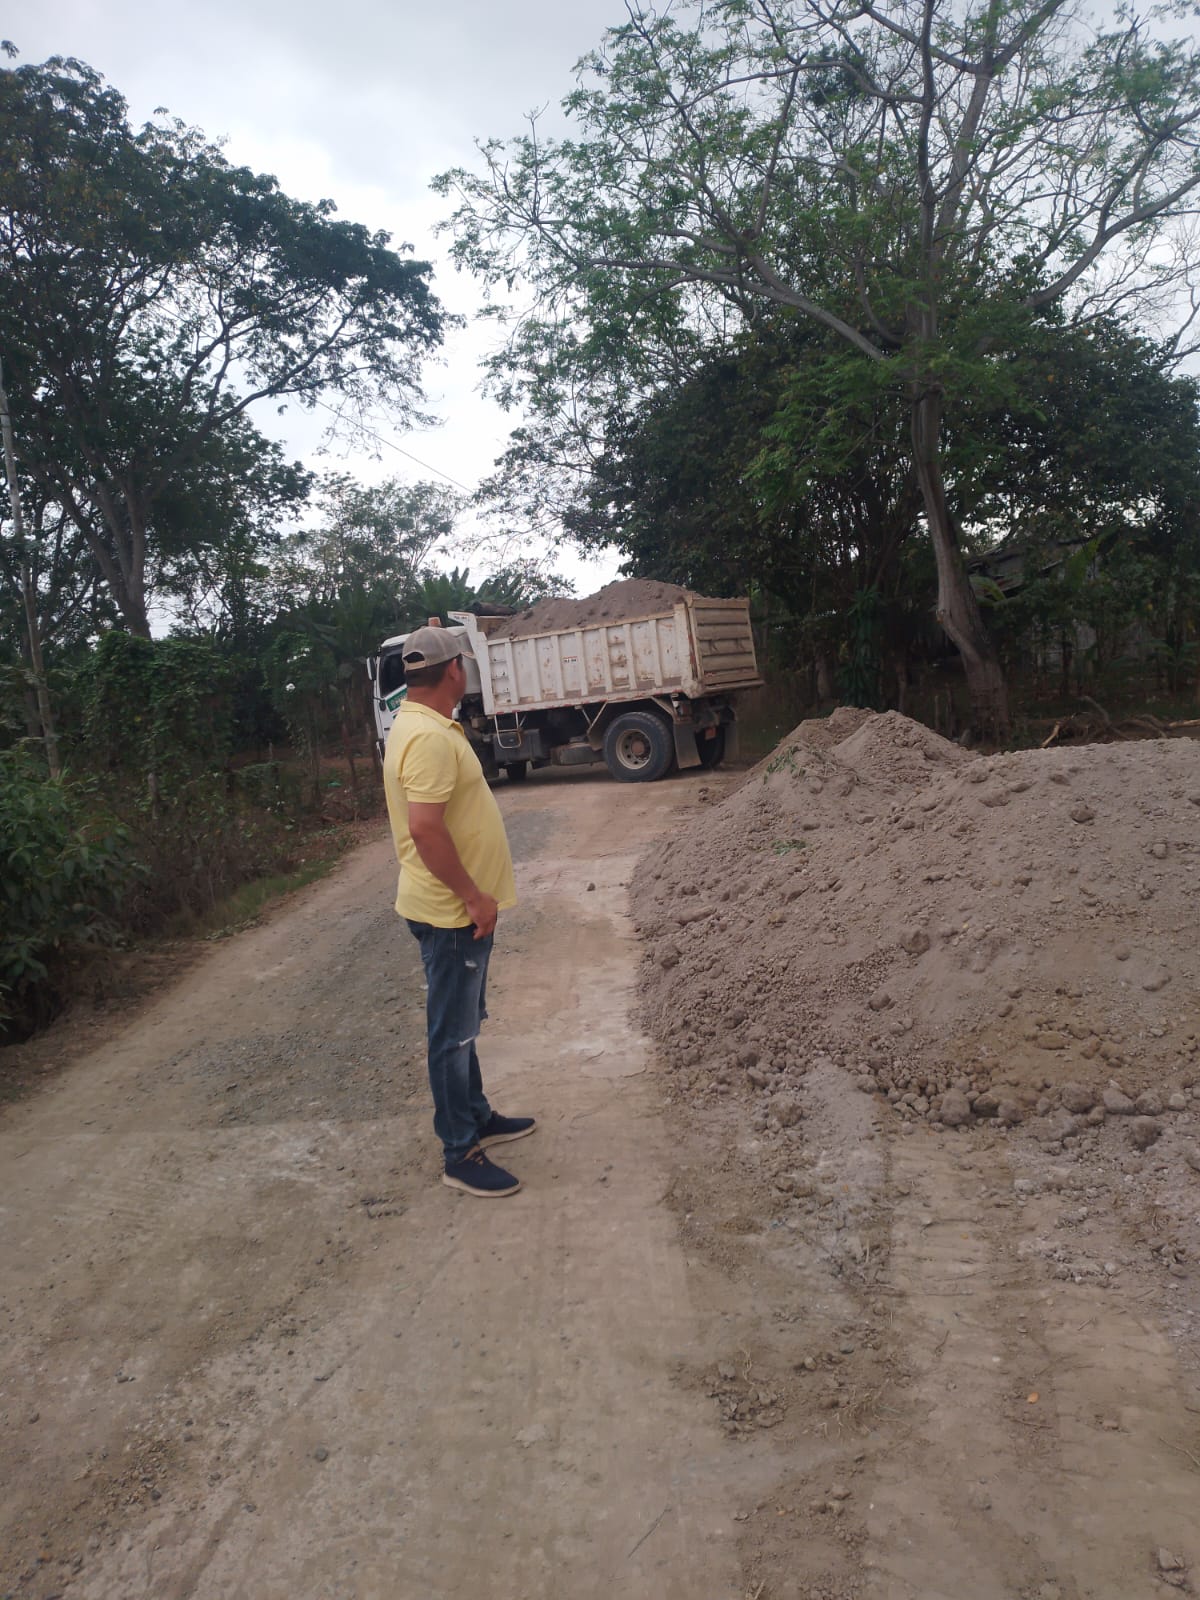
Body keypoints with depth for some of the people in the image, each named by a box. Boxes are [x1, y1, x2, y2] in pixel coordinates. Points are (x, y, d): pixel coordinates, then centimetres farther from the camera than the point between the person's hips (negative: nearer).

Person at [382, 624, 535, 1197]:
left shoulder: (424, 726, 10)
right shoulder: (430, 737, -24)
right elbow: (425, 828, -31)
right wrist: (474, 895, -23)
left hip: (459, 908, 11)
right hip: (451, 912, -10)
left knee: (463, 1022, 22)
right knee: (453, 1032, 1)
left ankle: (477, 1117, 38)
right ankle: (461, 1155, 13)